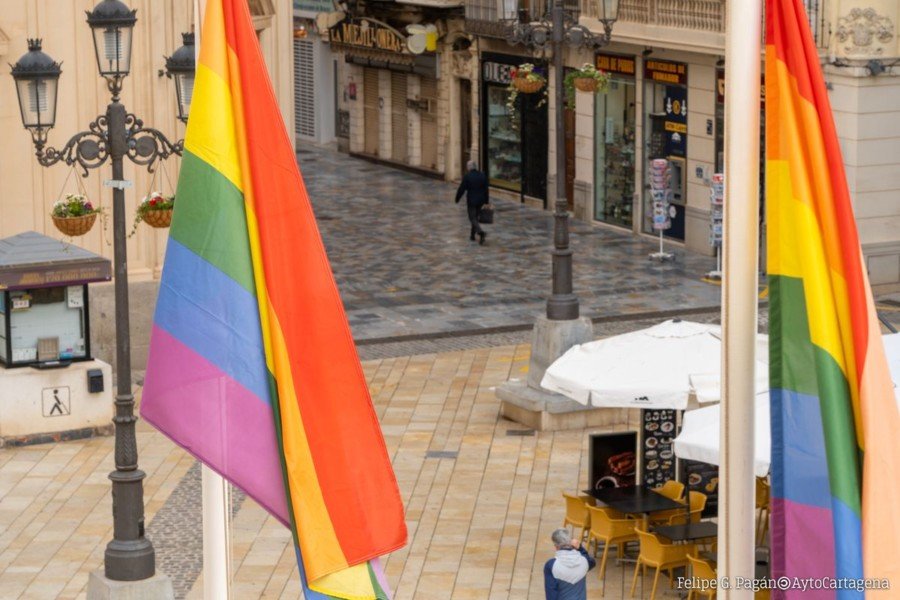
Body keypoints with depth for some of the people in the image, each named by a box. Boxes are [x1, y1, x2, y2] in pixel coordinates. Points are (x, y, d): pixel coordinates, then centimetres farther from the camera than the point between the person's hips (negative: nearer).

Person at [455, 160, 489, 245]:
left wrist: (457, 199, 5)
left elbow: (461, 189, -10)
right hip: (480, 201, 5)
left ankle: (481, 232, -25)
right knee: (475, 217, 20)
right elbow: (486, 190, 1)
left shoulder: (467, 176, -13)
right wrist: (486, 202, 7)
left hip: (471, 201, -5)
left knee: (473, 219, -1)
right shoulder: (482, 176, 0)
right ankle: (472, 235, 28)